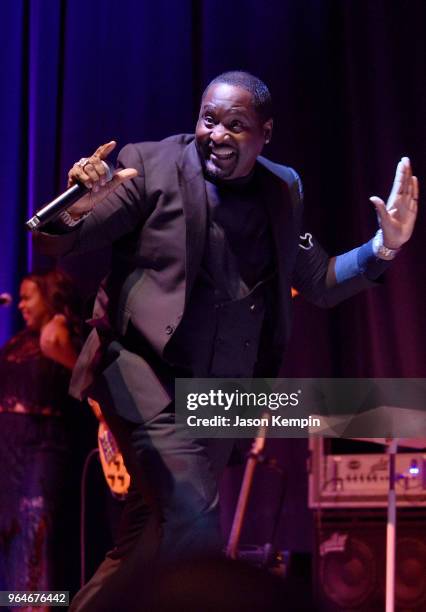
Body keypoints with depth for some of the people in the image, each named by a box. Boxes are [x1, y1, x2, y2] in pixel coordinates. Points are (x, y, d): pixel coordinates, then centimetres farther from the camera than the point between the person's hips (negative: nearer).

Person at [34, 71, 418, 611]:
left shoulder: (282, 191, 9)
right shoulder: (150, 166, -6)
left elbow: (319, 284, 16)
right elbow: (55, 244, -8)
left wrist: (385, 246, 0)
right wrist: (77, 204, -31)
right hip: (147, 374, -5)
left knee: (144, 545, 11)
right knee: (191, 527, -23)